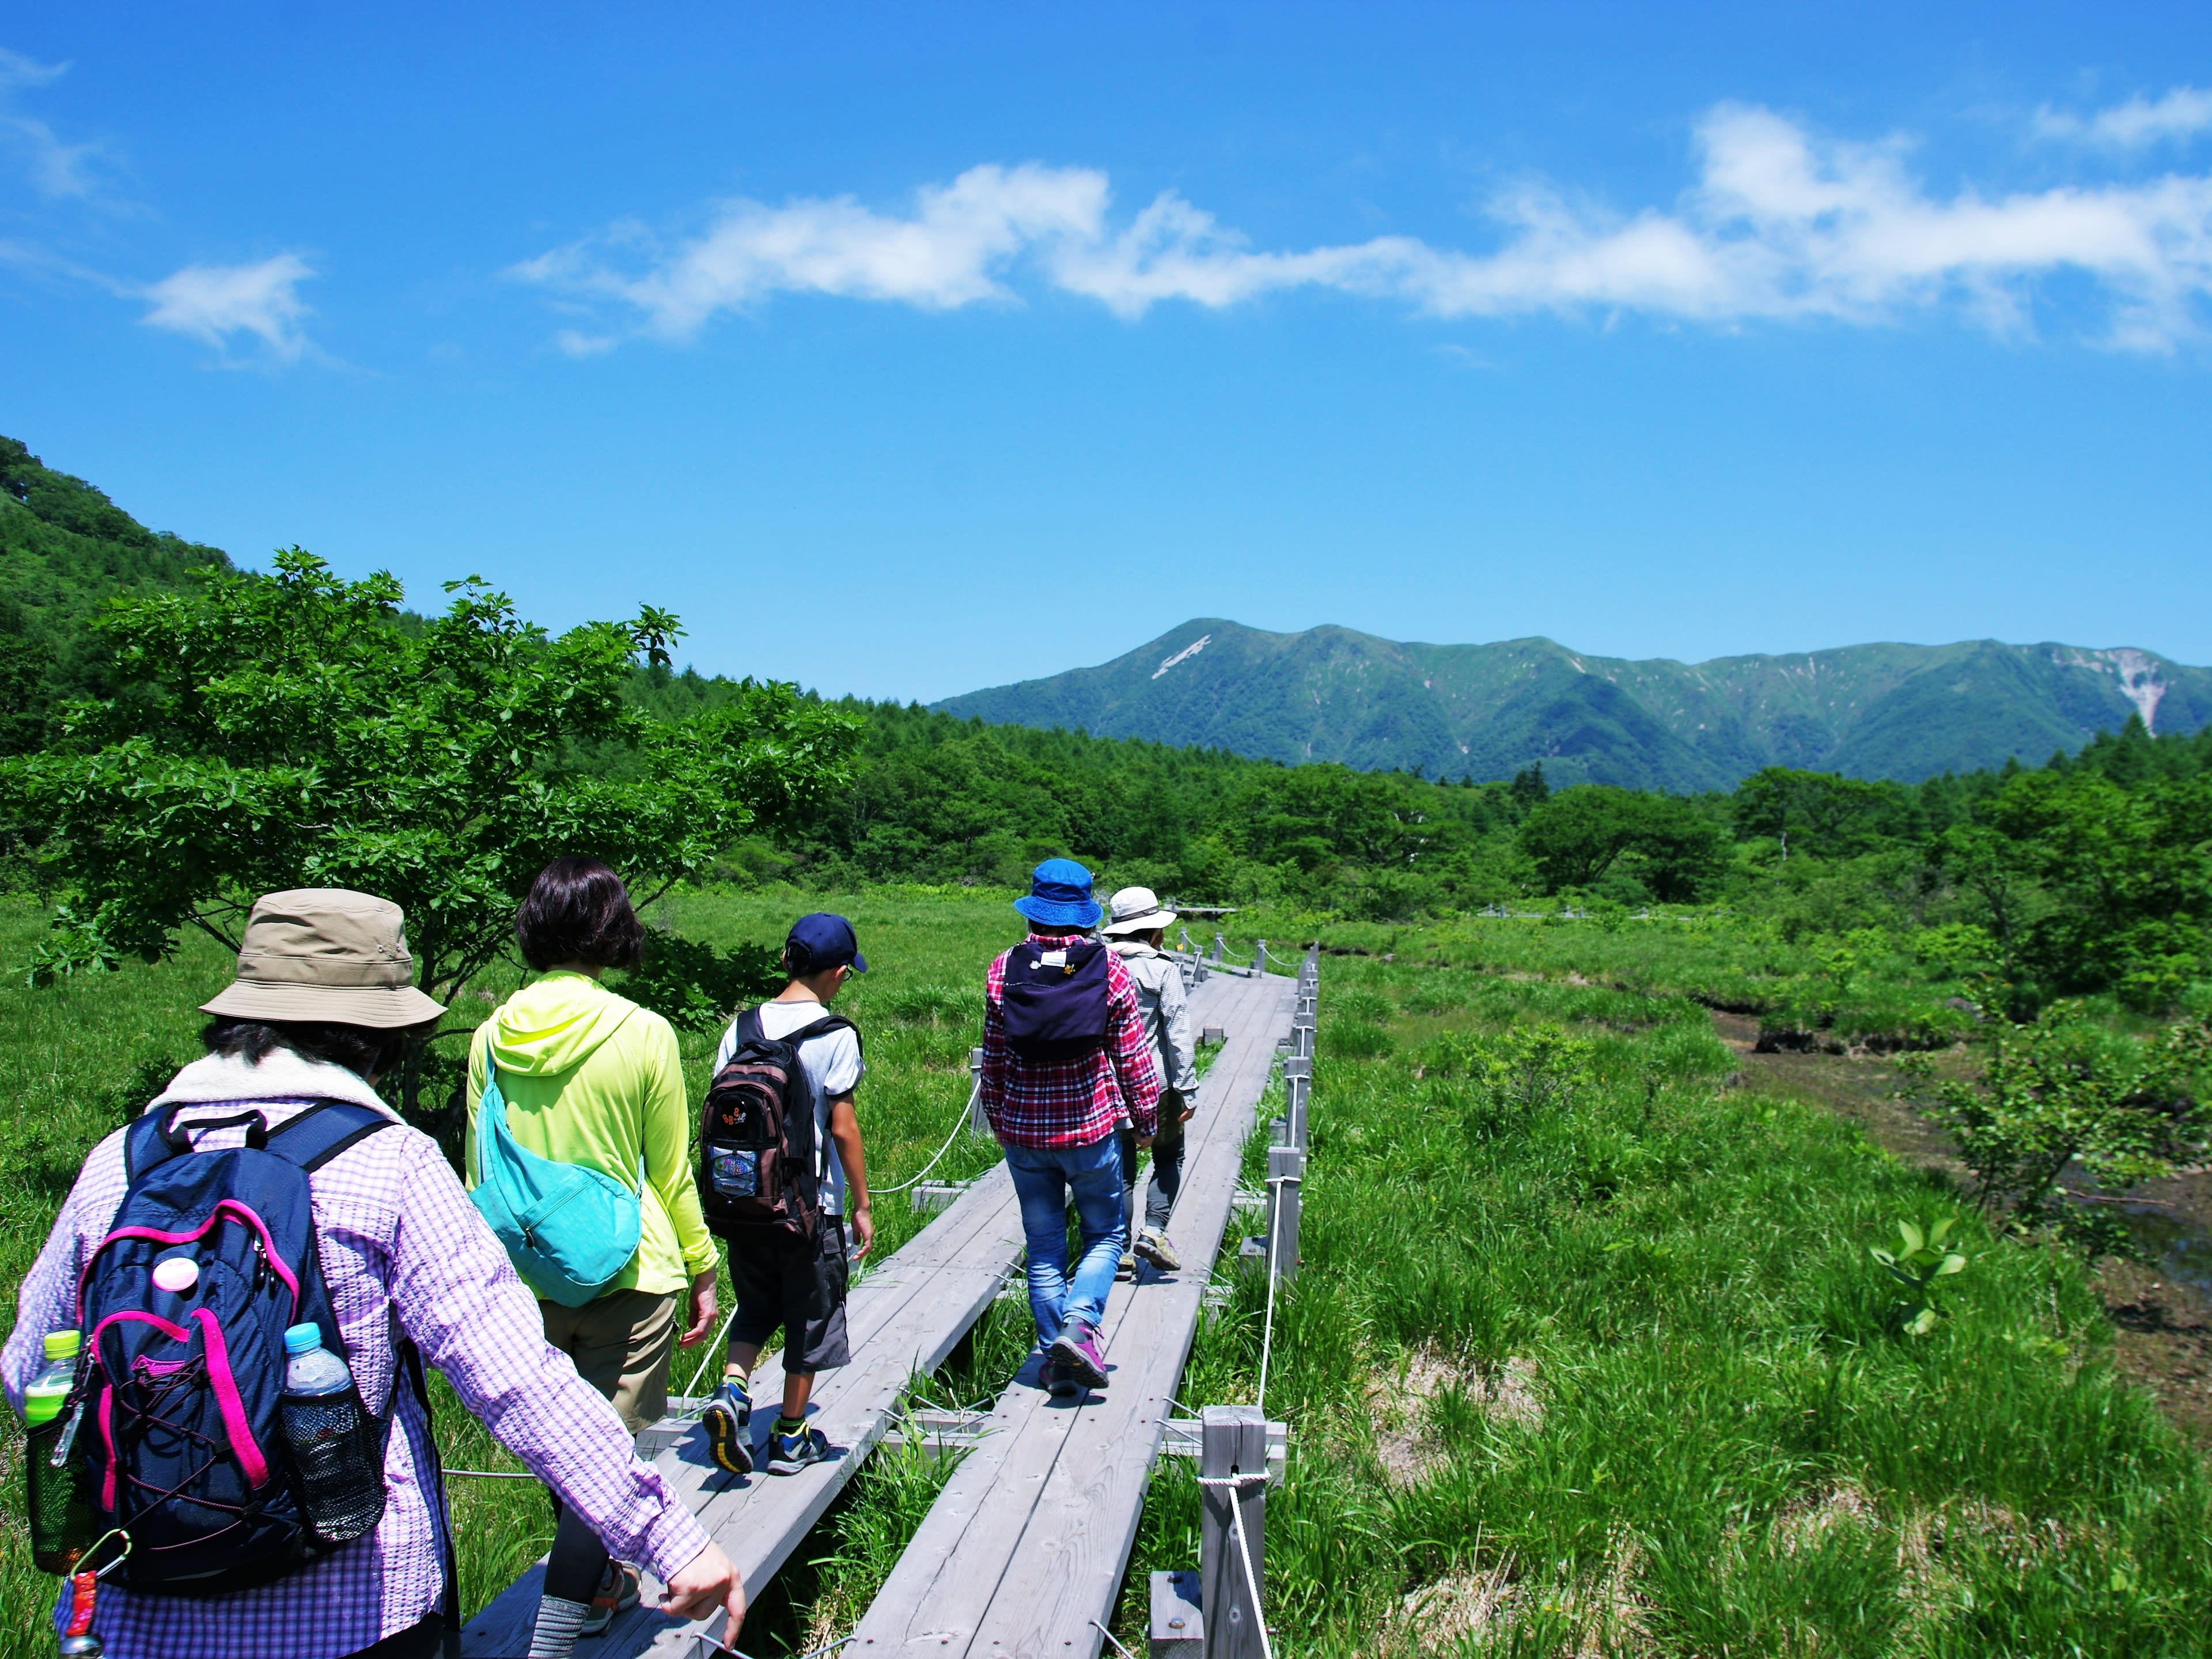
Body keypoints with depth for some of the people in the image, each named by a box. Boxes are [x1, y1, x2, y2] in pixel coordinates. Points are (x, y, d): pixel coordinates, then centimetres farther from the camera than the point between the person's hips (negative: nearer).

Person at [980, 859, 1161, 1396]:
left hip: (1024, 1129, 2)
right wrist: (1145, 1119, 9)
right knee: (1104, 1235, 13)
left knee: (1044, 1247, 13)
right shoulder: (1108, 968, -8)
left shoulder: (1004, 969, -3)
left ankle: (1054, 1356, 15)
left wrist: (998, 1118, 17)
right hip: (1092, 1125, -2)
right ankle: (1079, 1326, -7)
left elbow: (994, 1057, 3)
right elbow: (1132, 1053, -4)